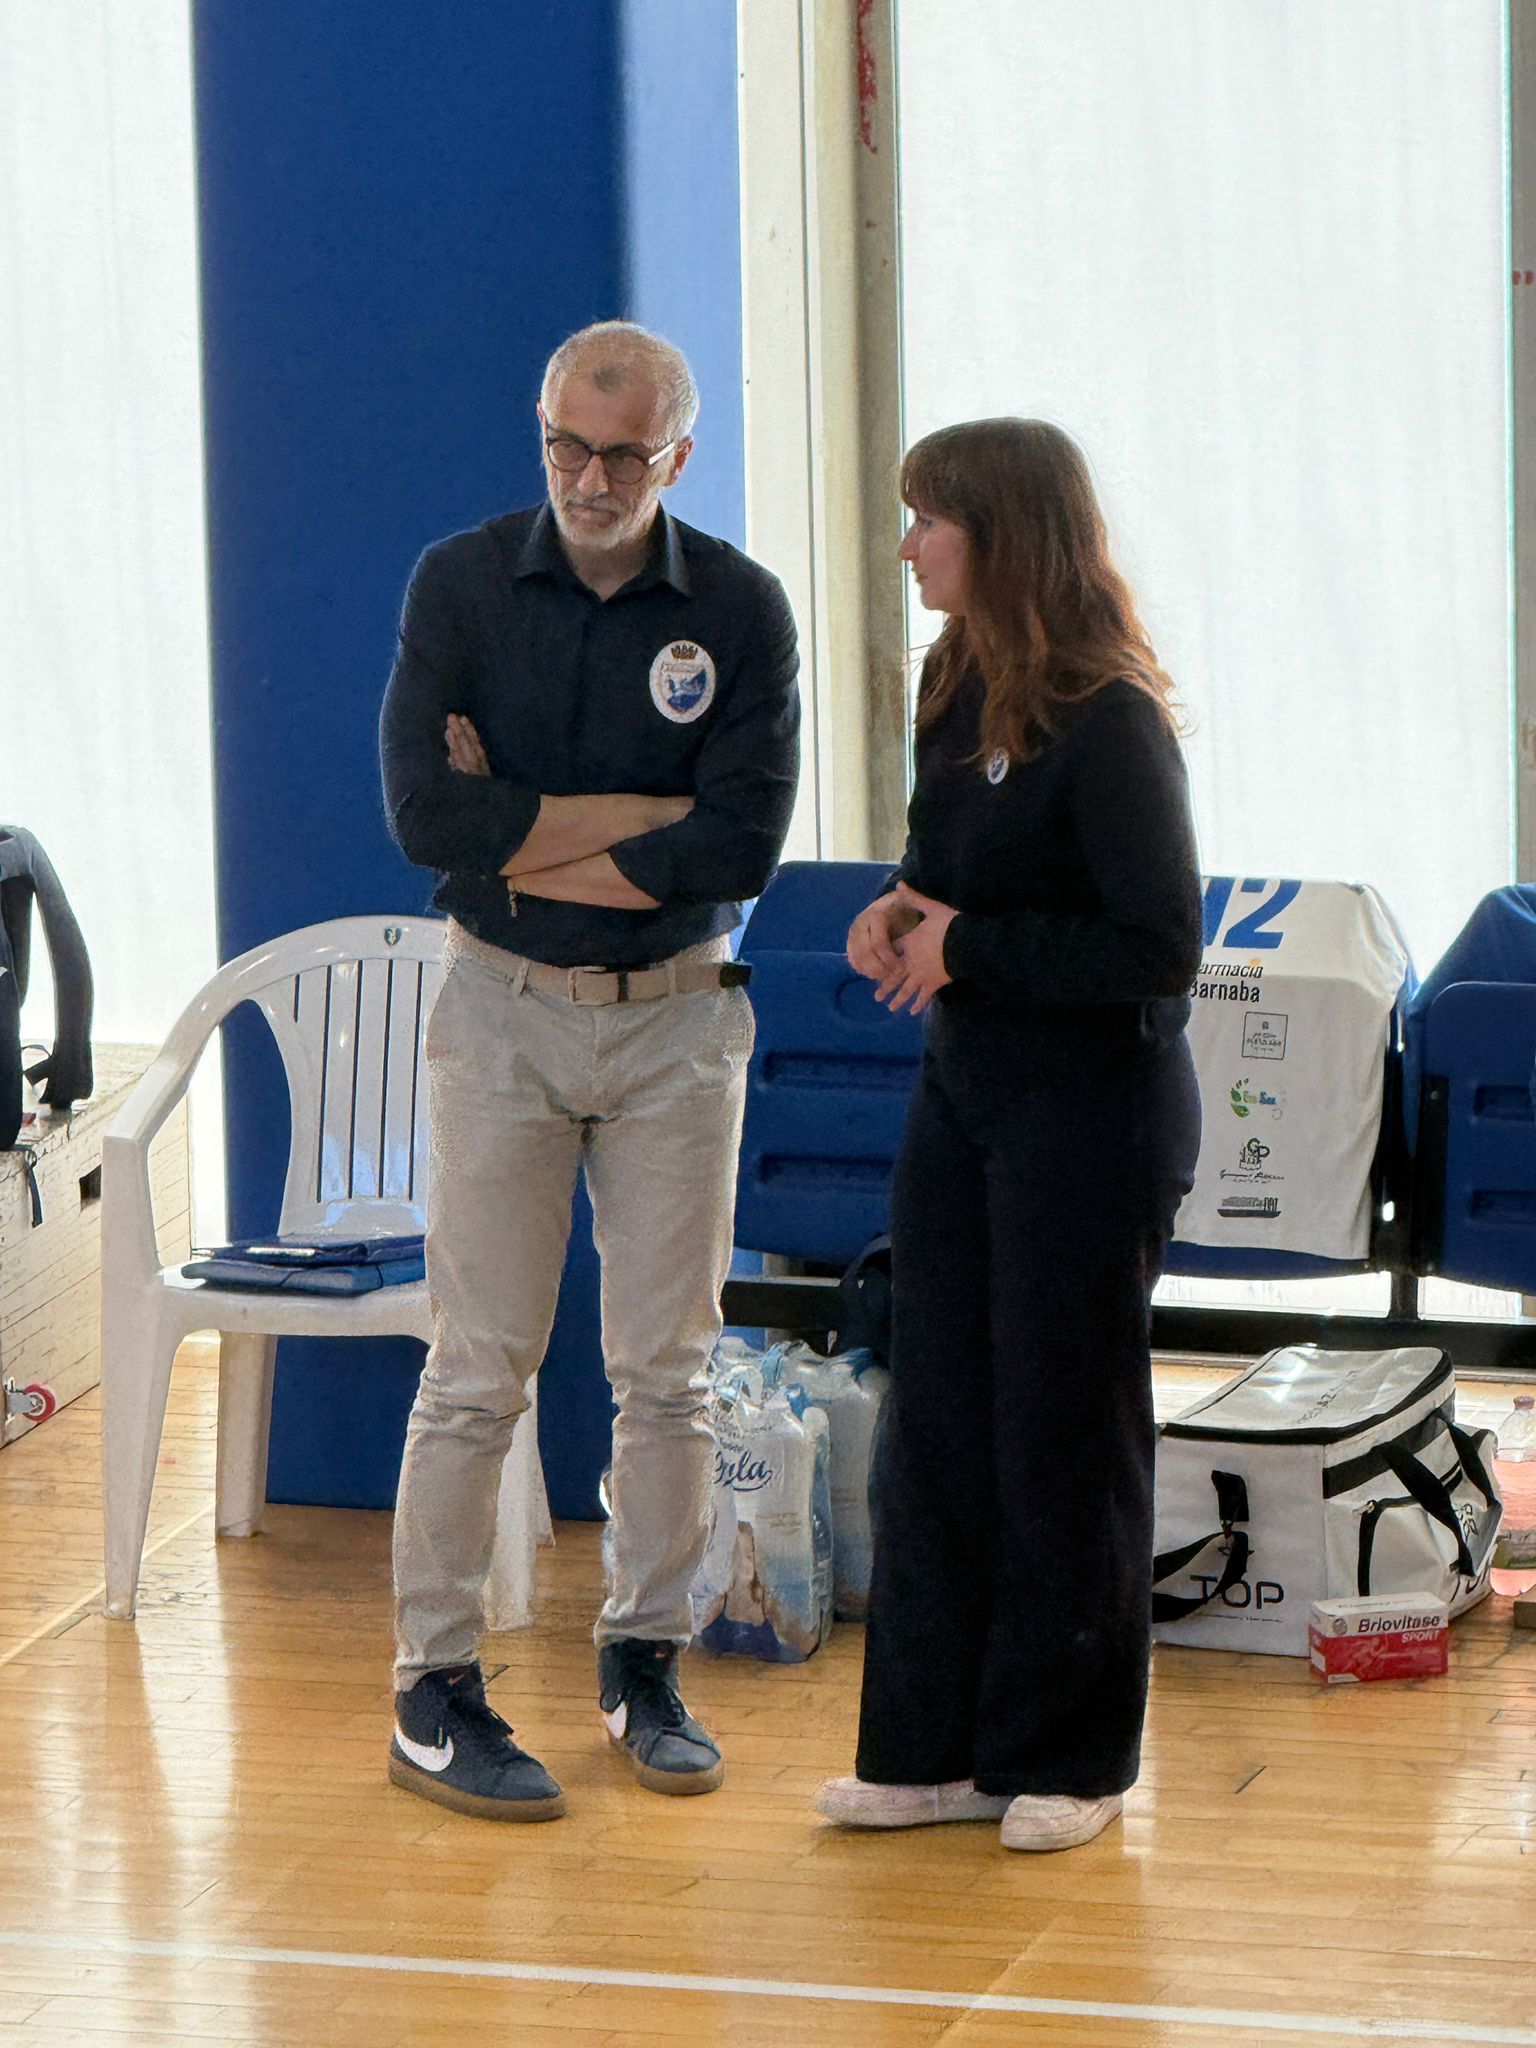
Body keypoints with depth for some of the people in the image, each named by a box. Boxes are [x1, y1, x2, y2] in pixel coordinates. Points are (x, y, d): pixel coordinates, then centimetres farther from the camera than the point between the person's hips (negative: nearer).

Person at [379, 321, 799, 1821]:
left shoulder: (739, 610, -3)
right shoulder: (460, 584, -3)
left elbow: (741, 848, -13)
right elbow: (424, 810, -15)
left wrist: (520, 834, -13)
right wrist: (642, 816, -13)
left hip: (677, 1019, 1)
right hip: (502, 1014, -1)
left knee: (667, 1366, 7)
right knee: (479, 1368, -1)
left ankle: (643, 1667, 20)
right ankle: (433, 1694, 6)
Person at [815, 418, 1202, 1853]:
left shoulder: (1107, 724, -19)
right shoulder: (957, 684, 6)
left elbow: (1159, 952, -22)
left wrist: (967, 947, -17)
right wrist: (900, 913, 0)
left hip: (1092, 1105, -8)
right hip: (963, 1088, 8)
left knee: (1062, 1428, 2)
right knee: (934, 1416, 9)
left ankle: (1066, 1759, 15)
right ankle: (937, 1748, 17)